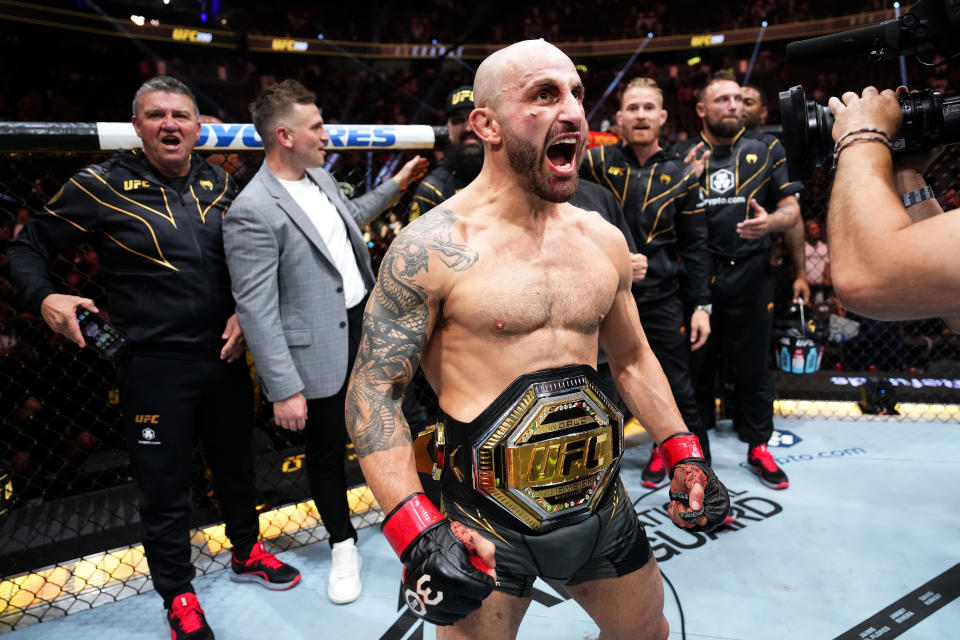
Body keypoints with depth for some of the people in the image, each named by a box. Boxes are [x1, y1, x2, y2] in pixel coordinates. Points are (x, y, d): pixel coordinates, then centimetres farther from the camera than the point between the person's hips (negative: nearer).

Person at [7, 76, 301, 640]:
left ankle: (246, 553, 44)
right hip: (154, 365, -4)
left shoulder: (220, 184, 4)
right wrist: (43, 298, -17)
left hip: (225, 355, 4)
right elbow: (30, 247, 1)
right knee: (165, 484, 8)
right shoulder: (103, 186, -7)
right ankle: (178, 595, 30)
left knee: (237, 461, 20)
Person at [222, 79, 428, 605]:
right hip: (320, 351, -7)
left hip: (366, 324, 7)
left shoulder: (320, 177, 4)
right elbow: (256, 311, -21)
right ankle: (343, 545, 35)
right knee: (326, 451, 12)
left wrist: (394, 186, 25)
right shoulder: (253, 212, -21)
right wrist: (284, 390, -20)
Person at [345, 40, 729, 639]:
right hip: (485, 522, -5)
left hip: (602, 503, 6)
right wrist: (416, 531, -21)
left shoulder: (604, 239, 3)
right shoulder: (431, 247, -15)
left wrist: (682, 452, 6)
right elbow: (374, 392, -13)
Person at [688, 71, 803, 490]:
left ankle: (758, 449, 22)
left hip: (751, 275, 0)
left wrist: (770, 222, -14)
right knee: (696, 364, 9)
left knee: (753, 365, 8)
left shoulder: (766, 151, 7)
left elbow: (792, 208, 6)